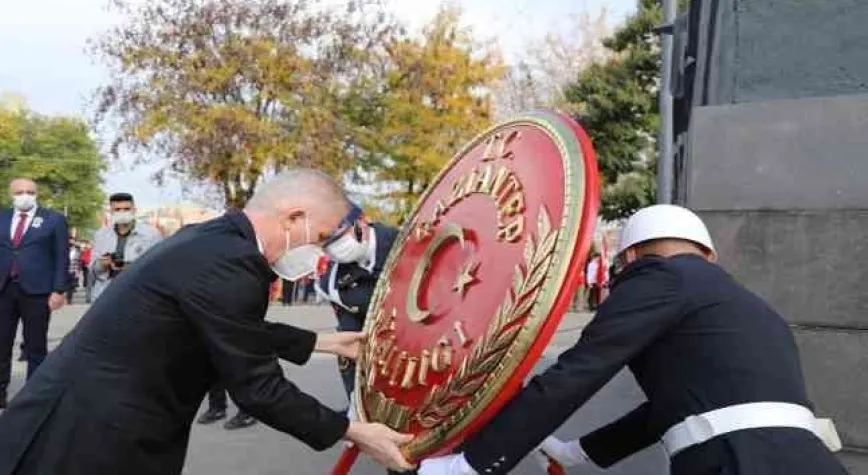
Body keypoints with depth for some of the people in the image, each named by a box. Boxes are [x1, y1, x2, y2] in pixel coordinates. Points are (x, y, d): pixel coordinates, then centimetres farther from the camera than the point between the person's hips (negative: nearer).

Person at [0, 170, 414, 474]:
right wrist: (354, 432, -10)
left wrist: (323, 342, 22)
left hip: (103, 419, 9)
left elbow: (245, 335, 18)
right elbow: (258, 388, -19)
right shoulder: (228, 262, -25)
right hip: (87, 436, -9)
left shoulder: (213, 240, 5)